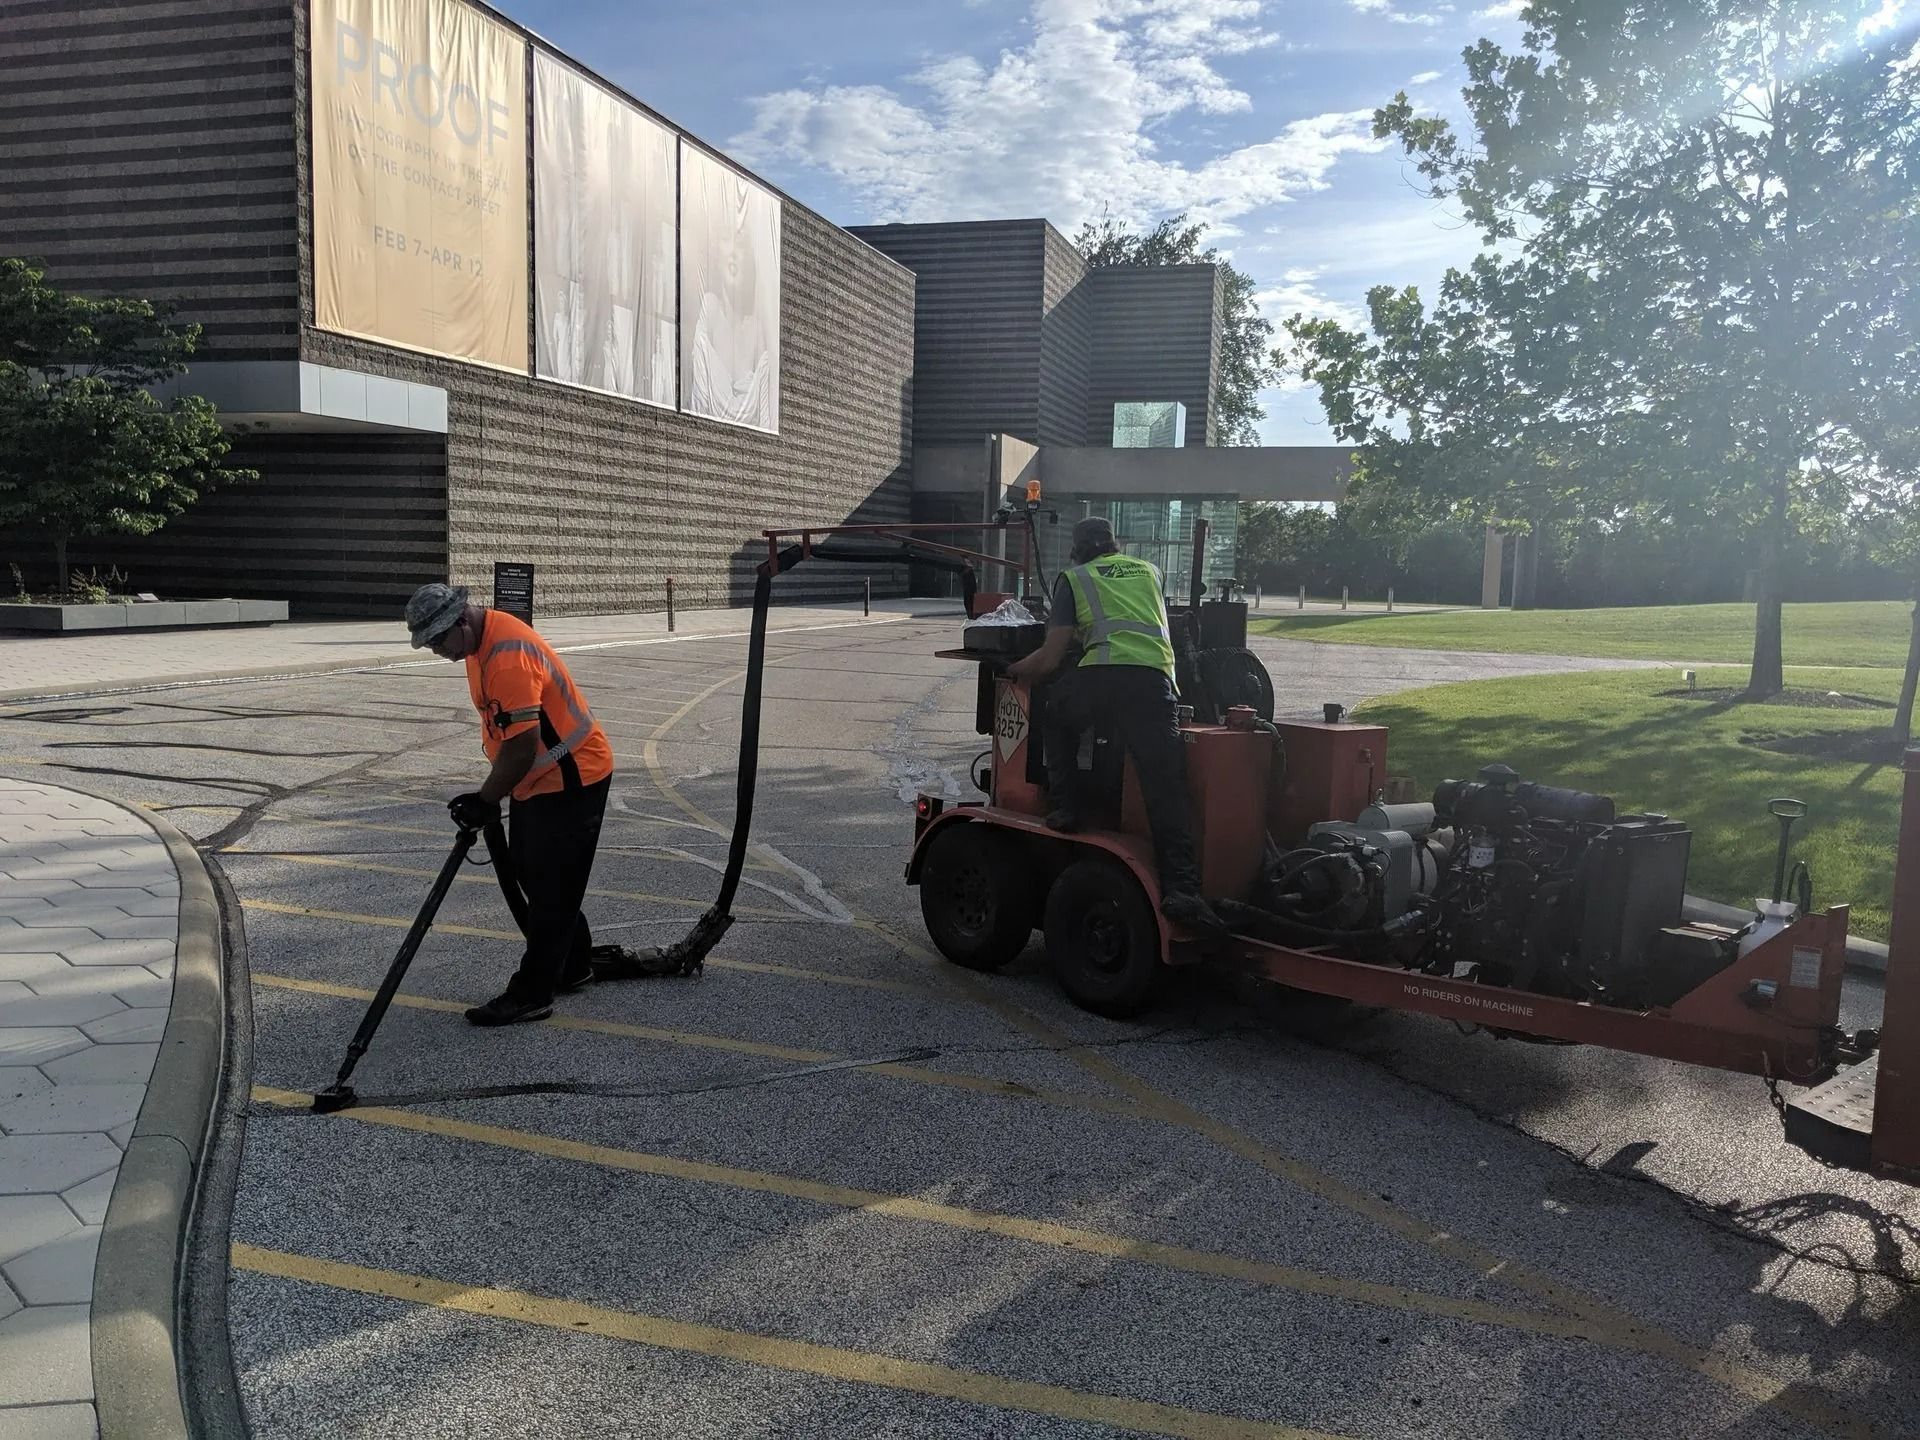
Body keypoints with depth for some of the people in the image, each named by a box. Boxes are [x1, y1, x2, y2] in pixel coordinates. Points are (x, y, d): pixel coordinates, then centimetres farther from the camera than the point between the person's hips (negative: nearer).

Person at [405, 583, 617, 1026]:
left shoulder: (508, 655, -27)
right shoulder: (481, 641, 5)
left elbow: (522, 746, -27)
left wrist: (485, 801, -15)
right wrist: (490, 794, 15)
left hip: (571, 780, -10)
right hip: (537, 780, 10)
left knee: (550, 887, -3)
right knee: (529, 871, 19)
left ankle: (531, 996, 5)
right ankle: (571, 965, 34)